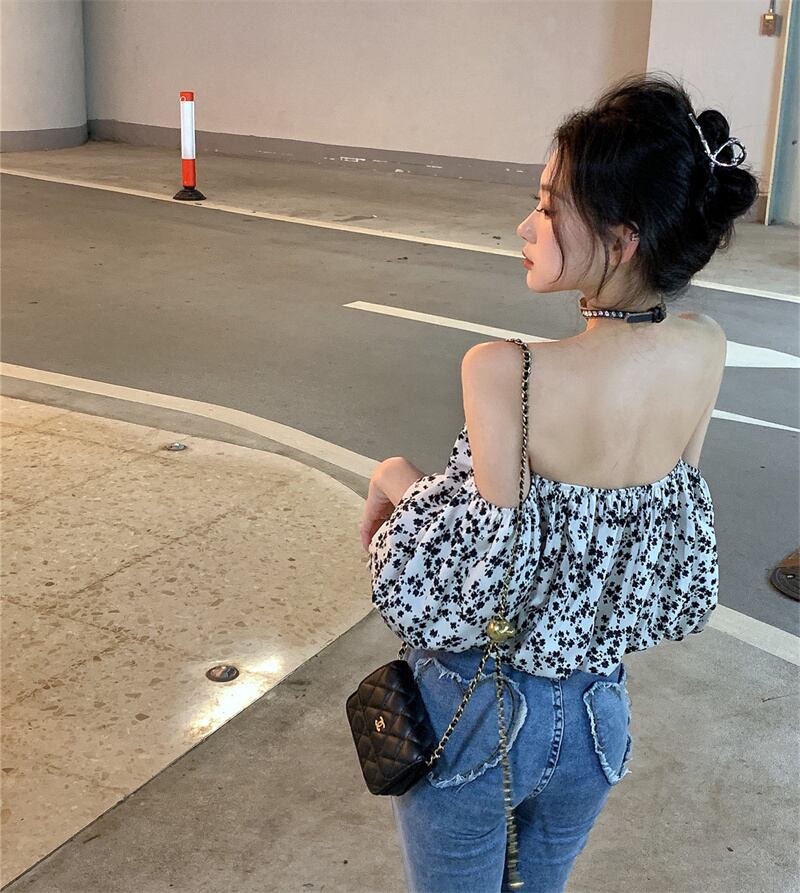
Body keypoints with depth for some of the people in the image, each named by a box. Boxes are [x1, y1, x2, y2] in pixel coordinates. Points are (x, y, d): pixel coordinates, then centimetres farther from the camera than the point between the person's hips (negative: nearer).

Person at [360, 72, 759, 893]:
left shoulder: (504, 373, -30)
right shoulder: (705, 353, -12)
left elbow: (466, 585, -25)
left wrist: (398, 483, -10)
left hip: (478, 721, -5)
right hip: (595, 716, 5)